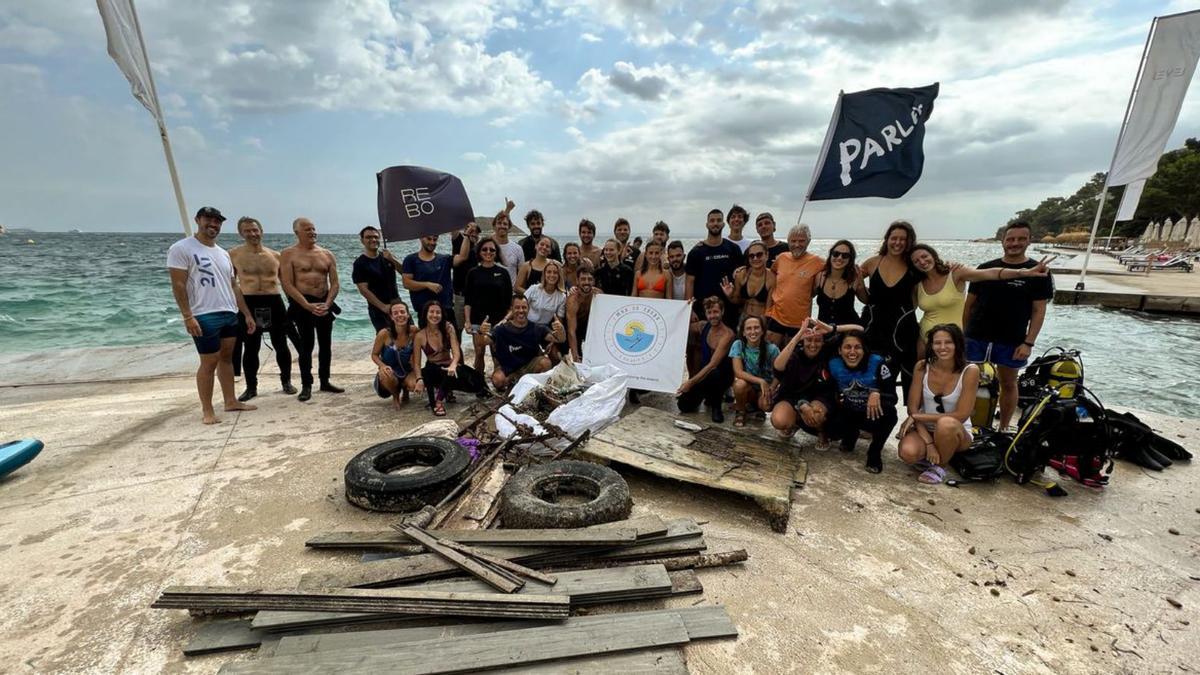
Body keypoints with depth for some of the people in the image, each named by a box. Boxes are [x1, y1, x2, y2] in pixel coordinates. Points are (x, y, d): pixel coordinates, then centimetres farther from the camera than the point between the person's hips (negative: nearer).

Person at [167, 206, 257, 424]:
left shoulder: (223, 253, 15)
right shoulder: (181, 248, -6)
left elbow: (233, 286, 18)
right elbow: (178, 285, -11)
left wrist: (247, 314, 15)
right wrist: (187, 317, -18)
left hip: (230, 314, 7)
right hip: (205, 317, -7)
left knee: (227, 358, 13)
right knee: (209, 363, -3)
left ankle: (231, 401, 22)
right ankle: (207, 410, 8)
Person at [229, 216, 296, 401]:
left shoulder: (275, 255, 6)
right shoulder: (233, 254, 1)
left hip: (274, 303, 1)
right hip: (249, 304, -1)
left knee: (281, 345, 8)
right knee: (251, 348, 6)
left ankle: (286, 382, 23)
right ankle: (251, 387, 19)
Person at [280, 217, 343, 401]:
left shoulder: (326, 254, 9)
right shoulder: (289, 254, -3)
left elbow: (335, 284, 4)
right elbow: (288, 285, -10)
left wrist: (327, 304, -10)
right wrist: (308, 306, -18)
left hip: (324, 304, 4)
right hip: (302, 305, -4)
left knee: (325, 344, 10)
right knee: (306, 346, -1)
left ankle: (325, 382, 22)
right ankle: (306, 386, 9)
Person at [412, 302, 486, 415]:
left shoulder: (448, 328, -4)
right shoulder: (420, 336, -6)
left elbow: (456, 351, -13)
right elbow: (416, 363, -6)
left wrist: (453, 365, -36)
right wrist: (419, 379, -26)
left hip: (449, 367, 1)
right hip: (433, 370, -1)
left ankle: (445, 389, -3)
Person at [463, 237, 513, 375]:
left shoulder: (503, 273, 5)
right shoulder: (473, 273, 5)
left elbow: (509, 300, 5)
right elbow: (467, 300, 5)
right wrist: (467, 321, -3)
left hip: (498, 321, 0)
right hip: (478, 320, 0)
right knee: (479, 353, 2)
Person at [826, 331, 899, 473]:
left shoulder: (877, 362, -23)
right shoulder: (834, 364, -14)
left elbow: (893, 397, -21)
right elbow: (832, 391, 2)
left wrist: (877, 394, -40)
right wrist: (839, 399, -18)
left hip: (873, 412, -1)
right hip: (849, 413, 2)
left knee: (888, 411, -36)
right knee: (833, 429, -29)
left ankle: (875, 452, -7)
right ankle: (851, 434, 15)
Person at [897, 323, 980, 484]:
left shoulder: (970, 371, -15)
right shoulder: (922, 367, -9)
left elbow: (961, 415, -18)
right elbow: (913, 408, -10)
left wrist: (916, 416, -18)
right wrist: (928, 443, -20)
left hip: (956, 433, -1)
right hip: (925, 429, 1)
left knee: (946, 424, -37)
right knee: (908, 452, -31)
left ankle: (939, 466, -8)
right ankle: (927, 455, 7)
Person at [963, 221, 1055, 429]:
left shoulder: (1038, 273, 0)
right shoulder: (985, 268, 5)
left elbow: (1039, 311, -3)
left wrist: (1028, 343, -10)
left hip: (1012, 341, -1)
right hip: (976, 337, 1)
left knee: (1008, 384, 12)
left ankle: (1003, 429, 25)